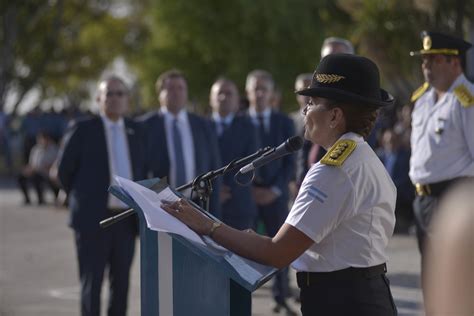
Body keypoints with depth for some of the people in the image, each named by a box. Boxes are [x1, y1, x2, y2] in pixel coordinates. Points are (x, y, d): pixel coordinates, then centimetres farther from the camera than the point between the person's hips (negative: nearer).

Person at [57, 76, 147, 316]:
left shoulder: (136, 132, 9)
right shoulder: (83, 129, -3)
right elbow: (64, 170, 4)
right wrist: (82, 201, 10)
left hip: (127, 220, 4)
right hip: (94, 219, -4)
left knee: (121, 282, 6)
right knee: (92, 282, -1)